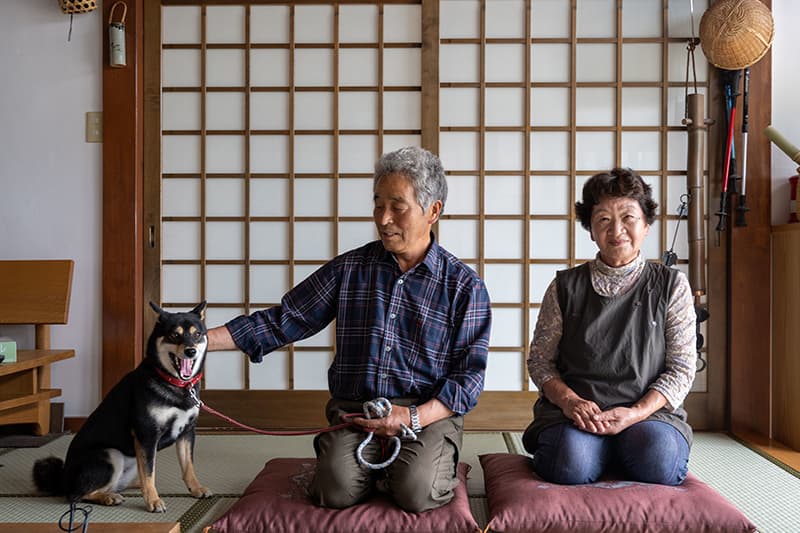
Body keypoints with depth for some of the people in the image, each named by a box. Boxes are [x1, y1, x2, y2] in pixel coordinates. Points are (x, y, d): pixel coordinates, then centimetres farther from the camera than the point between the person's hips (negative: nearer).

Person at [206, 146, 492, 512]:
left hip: (430, 413, -1)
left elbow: (469, 375, -1)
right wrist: (201, 340, -3)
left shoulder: (464, 286, 1)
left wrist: (413, 417, -16)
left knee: (416, 492, -27)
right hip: (354, 411, 2)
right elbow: (282, 321, 7)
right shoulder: (349, 268, 7)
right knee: (337, 490, -24)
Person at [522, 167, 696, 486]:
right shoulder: (566, 286, 7)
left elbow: (682, 368, 3)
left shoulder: (671, 286, 7)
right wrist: (569, 400, -13)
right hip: (573, 412, 0)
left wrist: (635, 413, -13)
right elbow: (539, 360, 8)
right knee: (571, 465, -31)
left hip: (648, 411, 1)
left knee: (658, 460, -31)